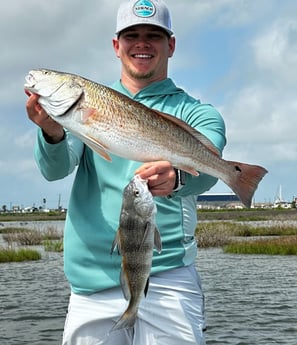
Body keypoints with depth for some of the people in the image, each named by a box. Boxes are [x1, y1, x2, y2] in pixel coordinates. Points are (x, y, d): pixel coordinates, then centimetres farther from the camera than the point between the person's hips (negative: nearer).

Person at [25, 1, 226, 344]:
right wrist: (52, 132, -27)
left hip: (165, 280, -2)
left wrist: (177, 177, -38)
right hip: (89, 286, 2)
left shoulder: (195, 112, 6)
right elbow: (55, 168, -5)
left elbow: (206, 168, -15)